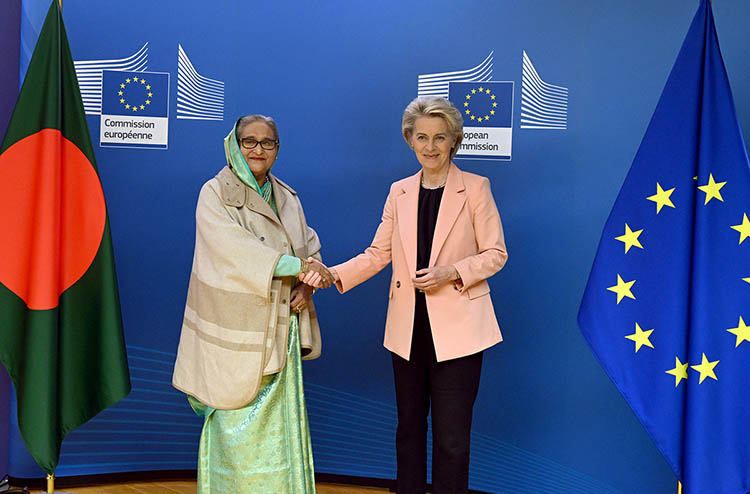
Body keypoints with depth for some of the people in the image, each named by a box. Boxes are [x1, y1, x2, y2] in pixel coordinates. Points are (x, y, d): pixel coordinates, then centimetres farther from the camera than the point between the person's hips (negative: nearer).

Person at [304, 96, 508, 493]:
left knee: (451, 437, 0)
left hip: (456, 328, -4)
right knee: (409, 428, 16)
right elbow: (378, 253, 6)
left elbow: (495, 253, -1)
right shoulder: (400, 192, 9)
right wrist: (332, 275, -9)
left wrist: (451, 273, -17)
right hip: (408, 327, 4)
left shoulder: (474, 188, -2)